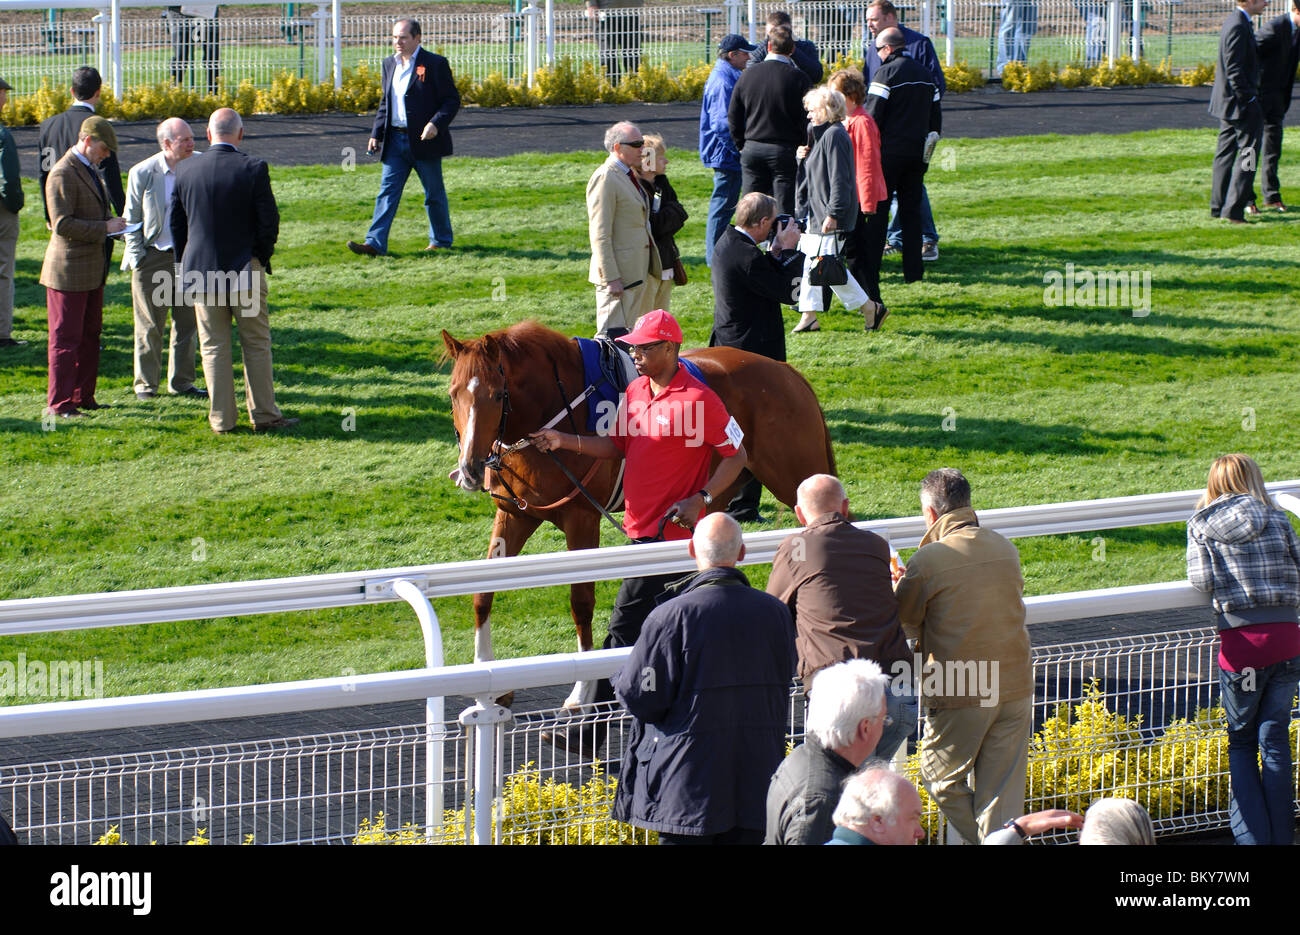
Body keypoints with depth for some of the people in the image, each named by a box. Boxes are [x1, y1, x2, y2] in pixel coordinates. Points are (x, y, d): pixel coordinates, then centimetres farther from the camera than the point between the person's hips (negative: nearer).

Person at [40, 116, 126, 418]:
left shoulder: (89, 171, 16)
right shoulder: (63, 174, -16)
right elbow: (62, 225, -22)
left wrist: (112, 225, 9)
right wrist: (104, 228, -20)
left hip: (92, 271, 10)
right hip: (69, 271, -10)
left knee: (90, 336, 13)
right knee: (65, 338, -4)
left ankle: (83, 396, 21)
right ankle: (60, 404, 0)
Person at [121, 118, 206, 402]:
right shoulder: (142, 173, -8)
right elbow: (131, 219, 0)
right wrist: (136, 257, -6)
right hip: (152, 258, -3)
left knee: (187, 323, 7)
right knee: (149, 326, 2)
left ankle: (181, 382, 17)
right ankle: (145, 385, 11)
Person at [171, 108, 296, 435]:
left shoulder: (185, 170, -2)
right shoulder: (253, 169, -11)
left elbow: (177, 224, 4)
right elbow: (269, 221, -9)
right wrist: (262, 257, 8)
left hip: (202, 271, 2)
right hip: (245, 268, -2)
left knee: (214, 347, 8)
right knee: (256, 344, 8)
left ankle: (221, 418, 10)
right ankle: (264, 415, 10)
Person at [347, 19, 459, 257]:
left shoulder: (435, 64, -8)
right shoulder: (389, 64, 11)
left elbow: (452, 100, -8)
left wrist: (436, 123, -23)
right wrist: (376, 134, 8)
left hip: (425, 139, -5)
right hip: (395, 139, 5)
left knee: (434, 193, 8)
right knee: (387, 190, -3)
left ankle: (441, 241, 24)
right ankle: (375, 243, -9)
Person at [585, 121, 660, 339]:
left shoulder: (629, 174, 15)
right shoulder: (605, 178, -15)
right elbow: (600, 234, -18)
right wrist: (610, 277, -22)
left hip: (638, 270, 10)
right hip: (618, 272, -10)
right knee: (611, 335, -10)